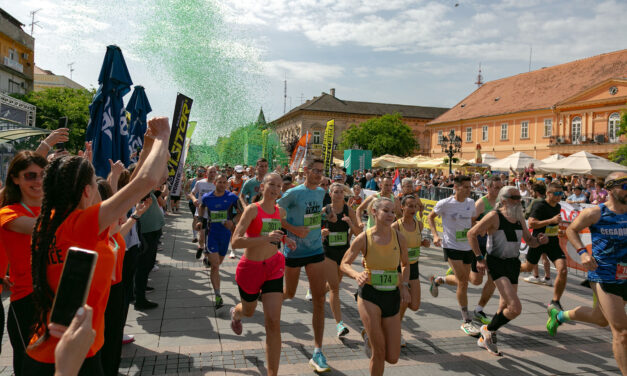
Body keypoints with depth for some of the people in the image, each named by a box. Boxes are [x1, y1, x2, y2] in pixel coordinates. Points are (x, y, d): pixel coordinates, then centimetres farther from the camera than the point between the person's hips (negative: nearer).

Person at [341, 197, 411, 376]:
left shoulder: (399, 238, 1)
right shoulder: (363, 238, -7)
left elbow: (405, 264, 17)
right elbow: (344, 264, 0)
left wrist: (404, 285, 1)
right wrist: (356, 275, -21)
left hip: (392, 296, 4)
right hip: (370, 295, -3)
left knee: (392, 358, 6)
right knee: (379, 351, -9)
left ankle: (368, 335, 35)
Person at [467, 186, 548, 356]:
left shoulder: (519, 218, 9)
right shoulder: (494, 216, -12)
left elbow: (528, 240, 19)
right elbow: (472, 234, -10)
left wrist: (539, 240, -4)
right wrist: (479, 258, -12)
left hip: (513, 263, 8)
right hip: (497, 264, -8)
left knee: (506, 307, 17)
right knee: (515, 307, -19)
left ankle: (485, 339, 37)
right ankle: (488, 330, 8)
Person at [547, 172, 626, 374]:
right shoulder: (595, 213, -11)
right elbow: (571, 230, 1)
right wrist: (582, 252, -13)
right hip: (603, 277, -6)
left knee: (600, 319, 24)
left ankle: (559, 315, 48)